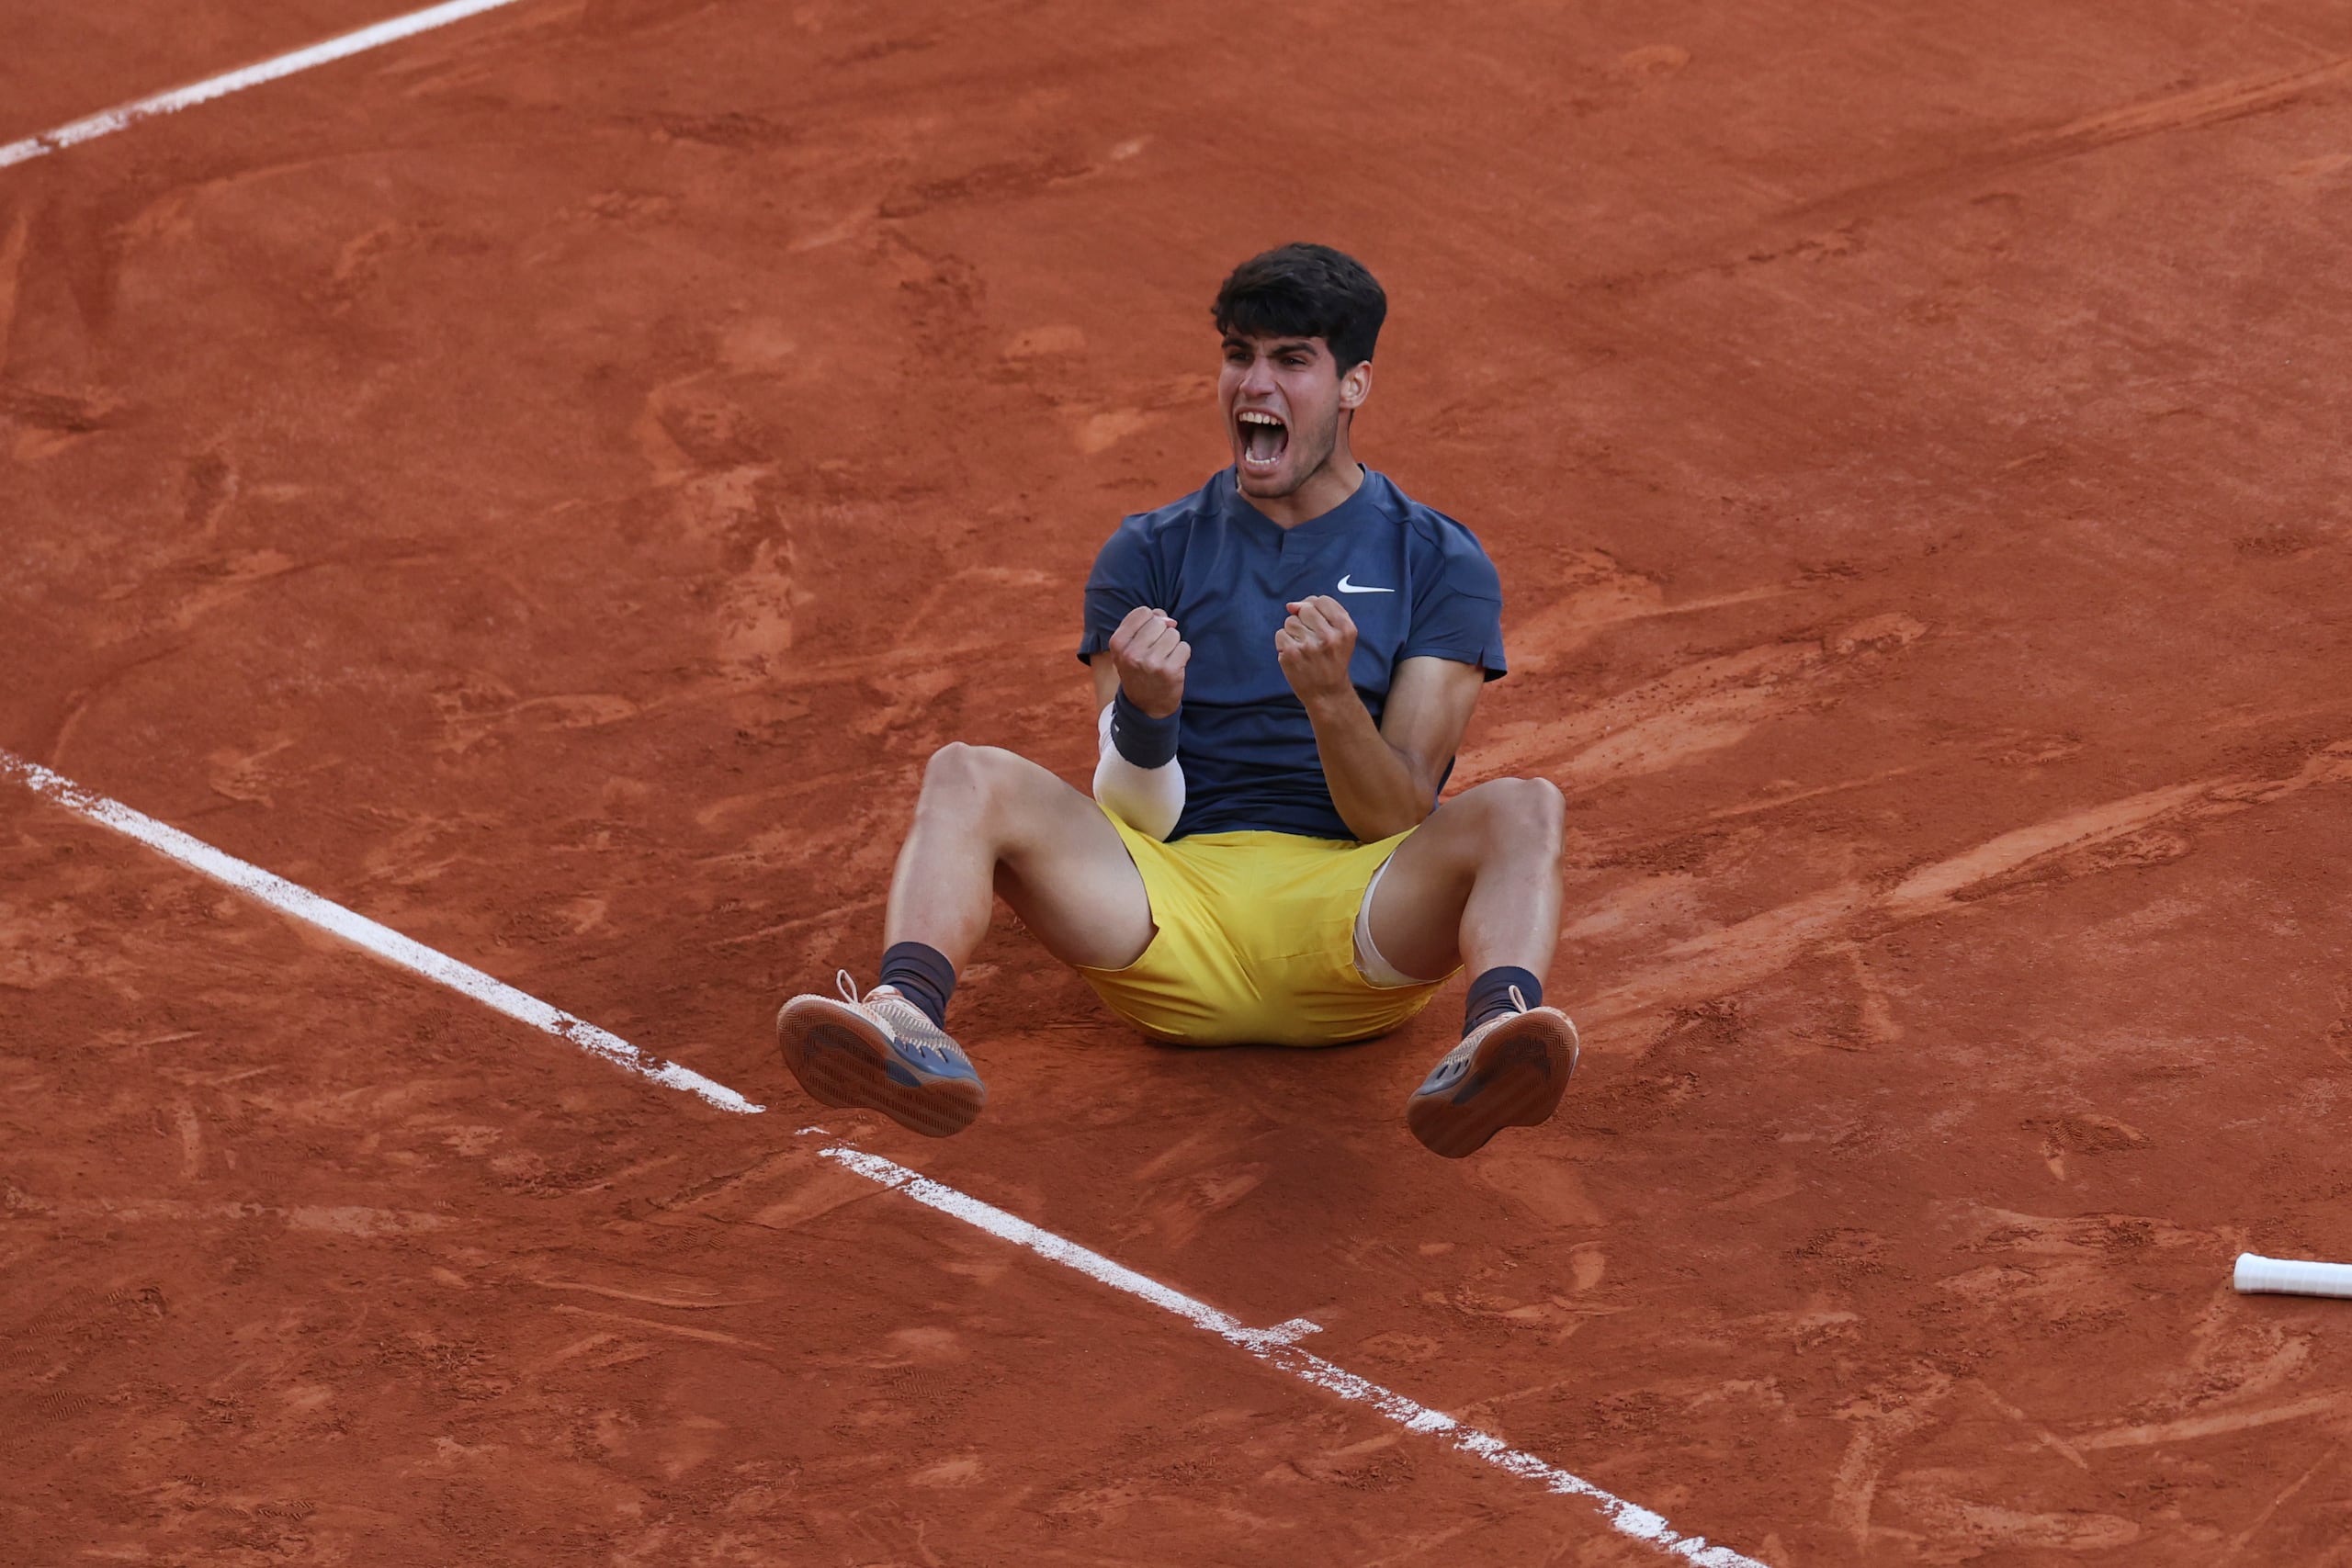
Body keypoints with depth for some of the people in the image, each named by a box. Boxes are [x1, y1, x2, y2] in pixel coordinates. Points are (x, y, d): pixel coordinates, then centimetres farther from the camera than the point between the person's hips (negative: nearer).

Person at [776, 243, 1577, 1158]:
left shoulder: (1439, 562, 11)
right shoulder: (1149, 557, 15)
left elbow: (1400, 824, 1)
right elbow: (1133, 821, 6)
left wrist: (1332, 700, -19)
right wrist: (1145, 711, -17)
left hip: (1353, 925, -1)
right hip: (1175, 917, 2)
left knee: (1518, 809, -30)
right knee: (968, 778, -20)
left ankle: (1493, 1038, -62)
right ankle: (908, 1025, -50)